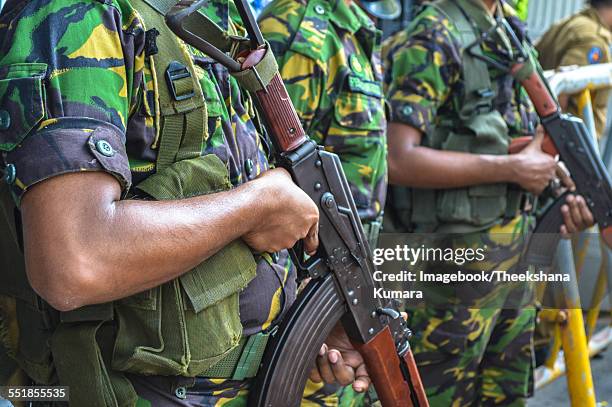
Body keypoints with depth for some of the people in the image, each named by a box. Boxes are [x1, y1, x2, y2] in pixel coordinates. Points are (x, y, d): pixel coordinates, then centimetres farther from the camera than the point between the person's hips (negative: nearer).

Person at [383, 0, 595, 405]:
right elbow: (399, 160, -25)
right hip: (456, 254, -8)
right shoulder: (434, 37, -15)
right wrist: (511, 168, -20)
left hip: (516, 248, 8)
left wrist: (568, 191, 4)